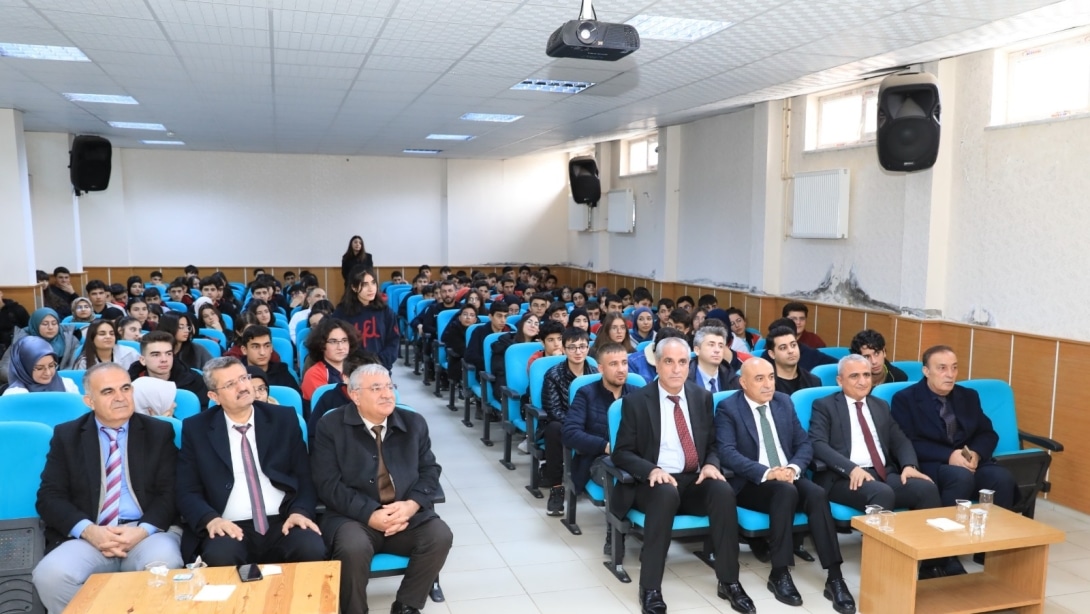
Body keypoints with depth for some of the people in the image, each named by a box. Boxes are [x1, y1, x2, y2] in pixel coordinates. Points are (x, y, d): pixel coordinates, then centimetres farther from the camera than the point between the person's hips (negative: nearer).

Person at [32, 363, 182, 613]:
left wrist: (144, 530, -16)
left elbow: (171, 492, 3)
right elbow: (49, 496, 3)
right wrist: (88, 530, -14)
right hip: (88, 536, 1)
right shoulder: (66, 435, 11)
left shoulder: (159, 432, 9)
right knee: (50, 575, -29)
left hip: (147, 532, -1)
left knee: (165, 567, -33)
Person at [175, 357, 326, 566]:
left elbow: (304, 476, 9)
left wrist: (300, 511, -11)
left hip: (282, 523, 1)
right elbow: (187, 491, 5)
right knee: (219, 557, -34)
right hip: (230, 528, -1)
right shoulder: (196, 429, 7)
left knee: (313, 549, -29)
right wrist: (211, 519, -16)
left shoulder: (284, 419, 9)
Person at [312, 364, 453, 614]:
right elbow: (328, 485, -9)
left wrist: (410, 505, -14)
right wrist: (371, 515, -21)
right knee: (353, 548, -33)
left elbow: (430, 471, 7)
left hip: (407, 513, 3)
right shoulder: (331, 426, -3)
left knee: (440, 535, -22)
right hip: (353, 516, -3)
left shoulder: (414, 423, 7)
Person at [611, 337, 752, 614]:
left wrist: (711, 464, -8)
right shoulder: (635, 400, -4)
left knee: (724, 491, -28)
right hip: (654, 481, -3)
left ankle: (728, 581, -14)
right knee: (667, 494, -37)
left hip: (694, 481, 4)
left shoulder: (702, 397, 8)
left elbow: (713, 443, 15)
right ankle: (650, 588, -28)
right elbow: (621, 453, -4)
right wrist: (652, 469, -23)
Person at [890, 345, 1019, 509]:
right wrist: (948, 456, -20)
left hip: (970, 461, 5)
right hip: (930, 465, -5)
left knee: (1003, 478, -25)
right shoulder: (905, 399, 0)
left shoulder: (969, 396, 18)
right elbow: (908, 443, -9)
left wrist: (976, 454, -8)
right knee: (962, 477, -35)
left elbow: (988, 433, 15)